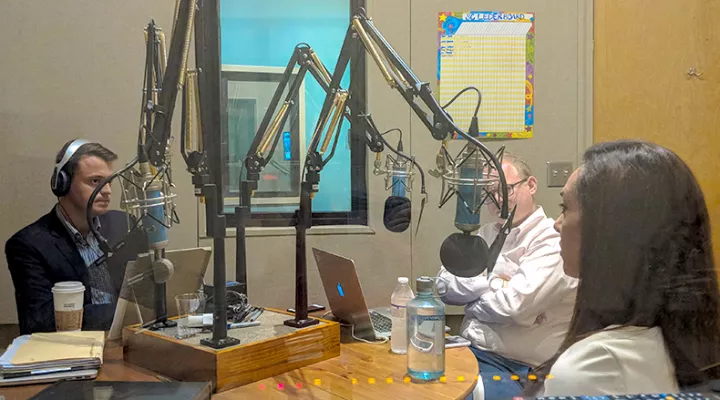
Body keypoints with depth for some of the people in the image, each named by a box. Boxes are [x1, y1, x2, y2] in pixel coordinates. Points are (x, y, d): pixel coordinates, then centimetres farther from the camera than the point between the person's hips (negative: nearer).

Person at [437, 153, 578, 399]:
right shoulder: (486, 235, 12)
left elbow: (512, 305, -20)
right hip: (468, 350, 7)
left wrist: (472, 301, -2)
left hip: (516, 369, -6)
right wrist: (492, 282, -10)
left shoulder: (553, 241, -10)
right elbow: (445, 286, 3)